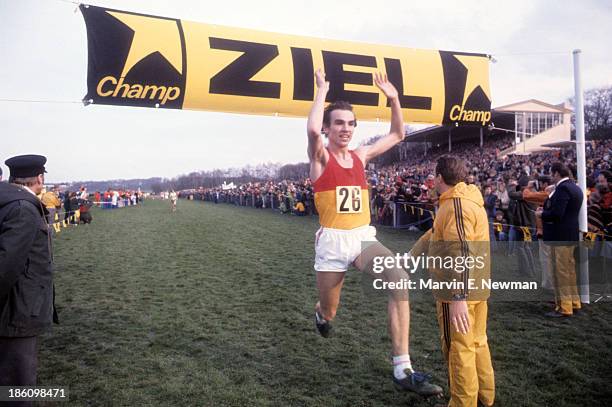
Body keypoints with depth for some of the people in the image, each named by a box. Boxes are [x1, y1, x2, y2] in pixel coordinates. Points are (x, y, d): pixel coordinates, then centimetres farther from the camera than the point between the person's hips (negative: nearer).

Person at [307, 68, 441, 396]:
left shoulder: (361, 155, 10)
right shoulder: (320, 156, -5)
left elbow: (397, 135, 19)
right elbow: (312, 129, -28)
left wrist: (393, 99, 8)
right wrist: (322, 90, -15)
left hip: (364, 237, 4)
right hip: (332, 241, -3)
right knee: (329, 313, 11)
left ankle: (403, 369, -21)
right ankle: (321, 314, 55)